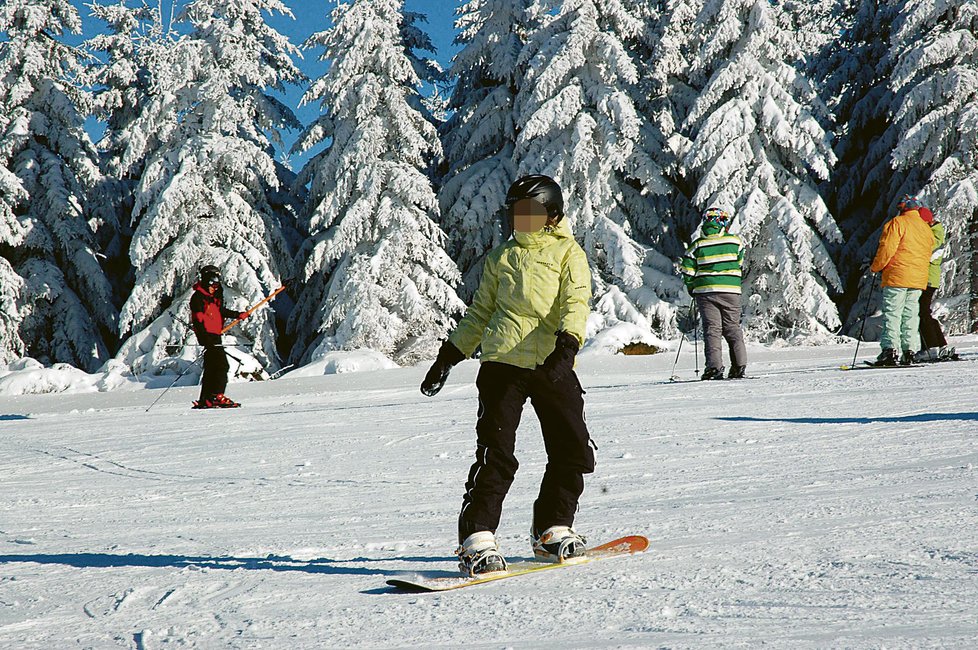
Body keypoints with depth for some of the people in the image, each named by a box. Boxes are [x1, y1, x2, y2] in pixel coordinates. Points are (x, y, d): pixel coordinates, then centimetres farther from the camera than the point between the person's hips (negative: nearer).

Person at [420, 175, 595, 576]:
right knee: (496, 453, -9)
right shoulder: (501, 257, 18)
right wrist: (448, 356, 18)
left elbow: (576, 304, -6)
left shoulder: (568, 253, 9)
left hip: (553, 366, 0)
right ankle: (477, 539, -7)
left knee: (572, 451, 0)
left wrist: (566, 347, -23)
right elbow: (480, 312, 24)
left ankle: (551, 530, 18)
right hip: (503, 362, 1)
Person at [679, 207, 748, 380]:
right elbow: (741, 266, 12)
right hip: (731, 291, 1)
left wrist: (692, 289, 15)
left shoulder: (697, 244, -1)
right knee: (733, 328, 9)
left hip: (706, 292, -1)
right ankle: (739, 366, 4)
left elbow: (687, 270, 0)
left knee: (712, 328, 0)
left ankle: (714, 367, -11)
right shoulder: (734, 241, 2)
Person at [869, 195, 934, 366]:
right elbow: (927, 253, 19)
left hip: (897, 277, -6)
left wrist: (875, 267, 1)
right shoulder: (926, 228, 17)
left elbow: (887, 249, -12)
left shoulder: (897, 223, -5)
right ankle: (910, 350, 4)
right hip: (919, 280, 6)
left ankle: (890, 350, -16)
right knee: (911, 314, 9)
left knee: (892, 313, -7)